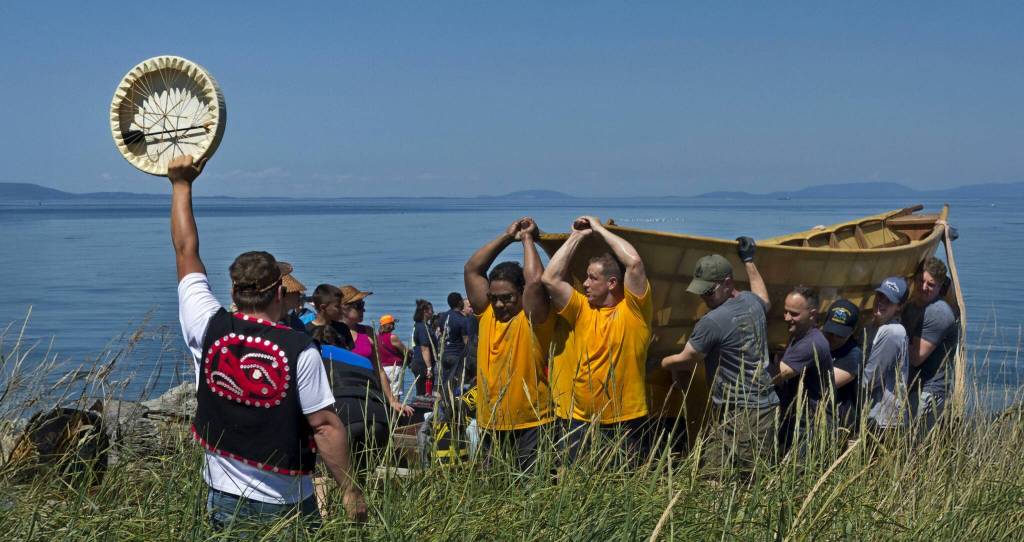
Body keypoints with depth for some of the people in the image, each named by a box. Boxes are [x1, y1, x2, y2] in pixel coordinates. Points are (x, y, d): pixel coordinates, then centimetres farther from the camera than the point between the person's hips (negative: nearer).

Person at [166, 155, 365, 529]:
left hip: (225, 502, 3)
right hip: (289, 507, -3)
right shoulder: (299, 350, -16)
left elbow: (186, 250, 5)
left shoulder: (209, 330, -7)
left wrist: (181, 184, 15)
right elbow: (325, 427, -14)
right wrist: (350, 491, -4)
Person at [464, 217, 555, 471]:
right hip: (490, 427, 6)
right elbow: (471, 270, 7)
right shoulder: (486, 314, 8)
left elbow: (535, 281, -23)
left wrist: (527, 238, -8)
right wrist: (507, 237, 5)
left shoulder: (533, 318, -7)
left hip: (530, 427, -6)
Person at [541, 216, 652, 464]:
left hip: (625, 422, -3)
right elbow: (550, 278, -4)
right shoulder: (581, 309, 6)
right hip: (580, 422, 3)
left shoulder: (633, 309, -4)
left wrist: (600, 229, -7)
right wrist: (576, 236, 1)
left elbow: (634, 262, -17)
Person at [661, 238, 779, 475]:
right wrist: (749, 261, 46)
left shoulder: (712, 322, -16)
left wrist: (658, 363, 16)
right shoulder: (753, 302, 9)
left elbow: (685, 361, -3)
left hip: (738, 415, -9)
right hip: (766, 405, 9)